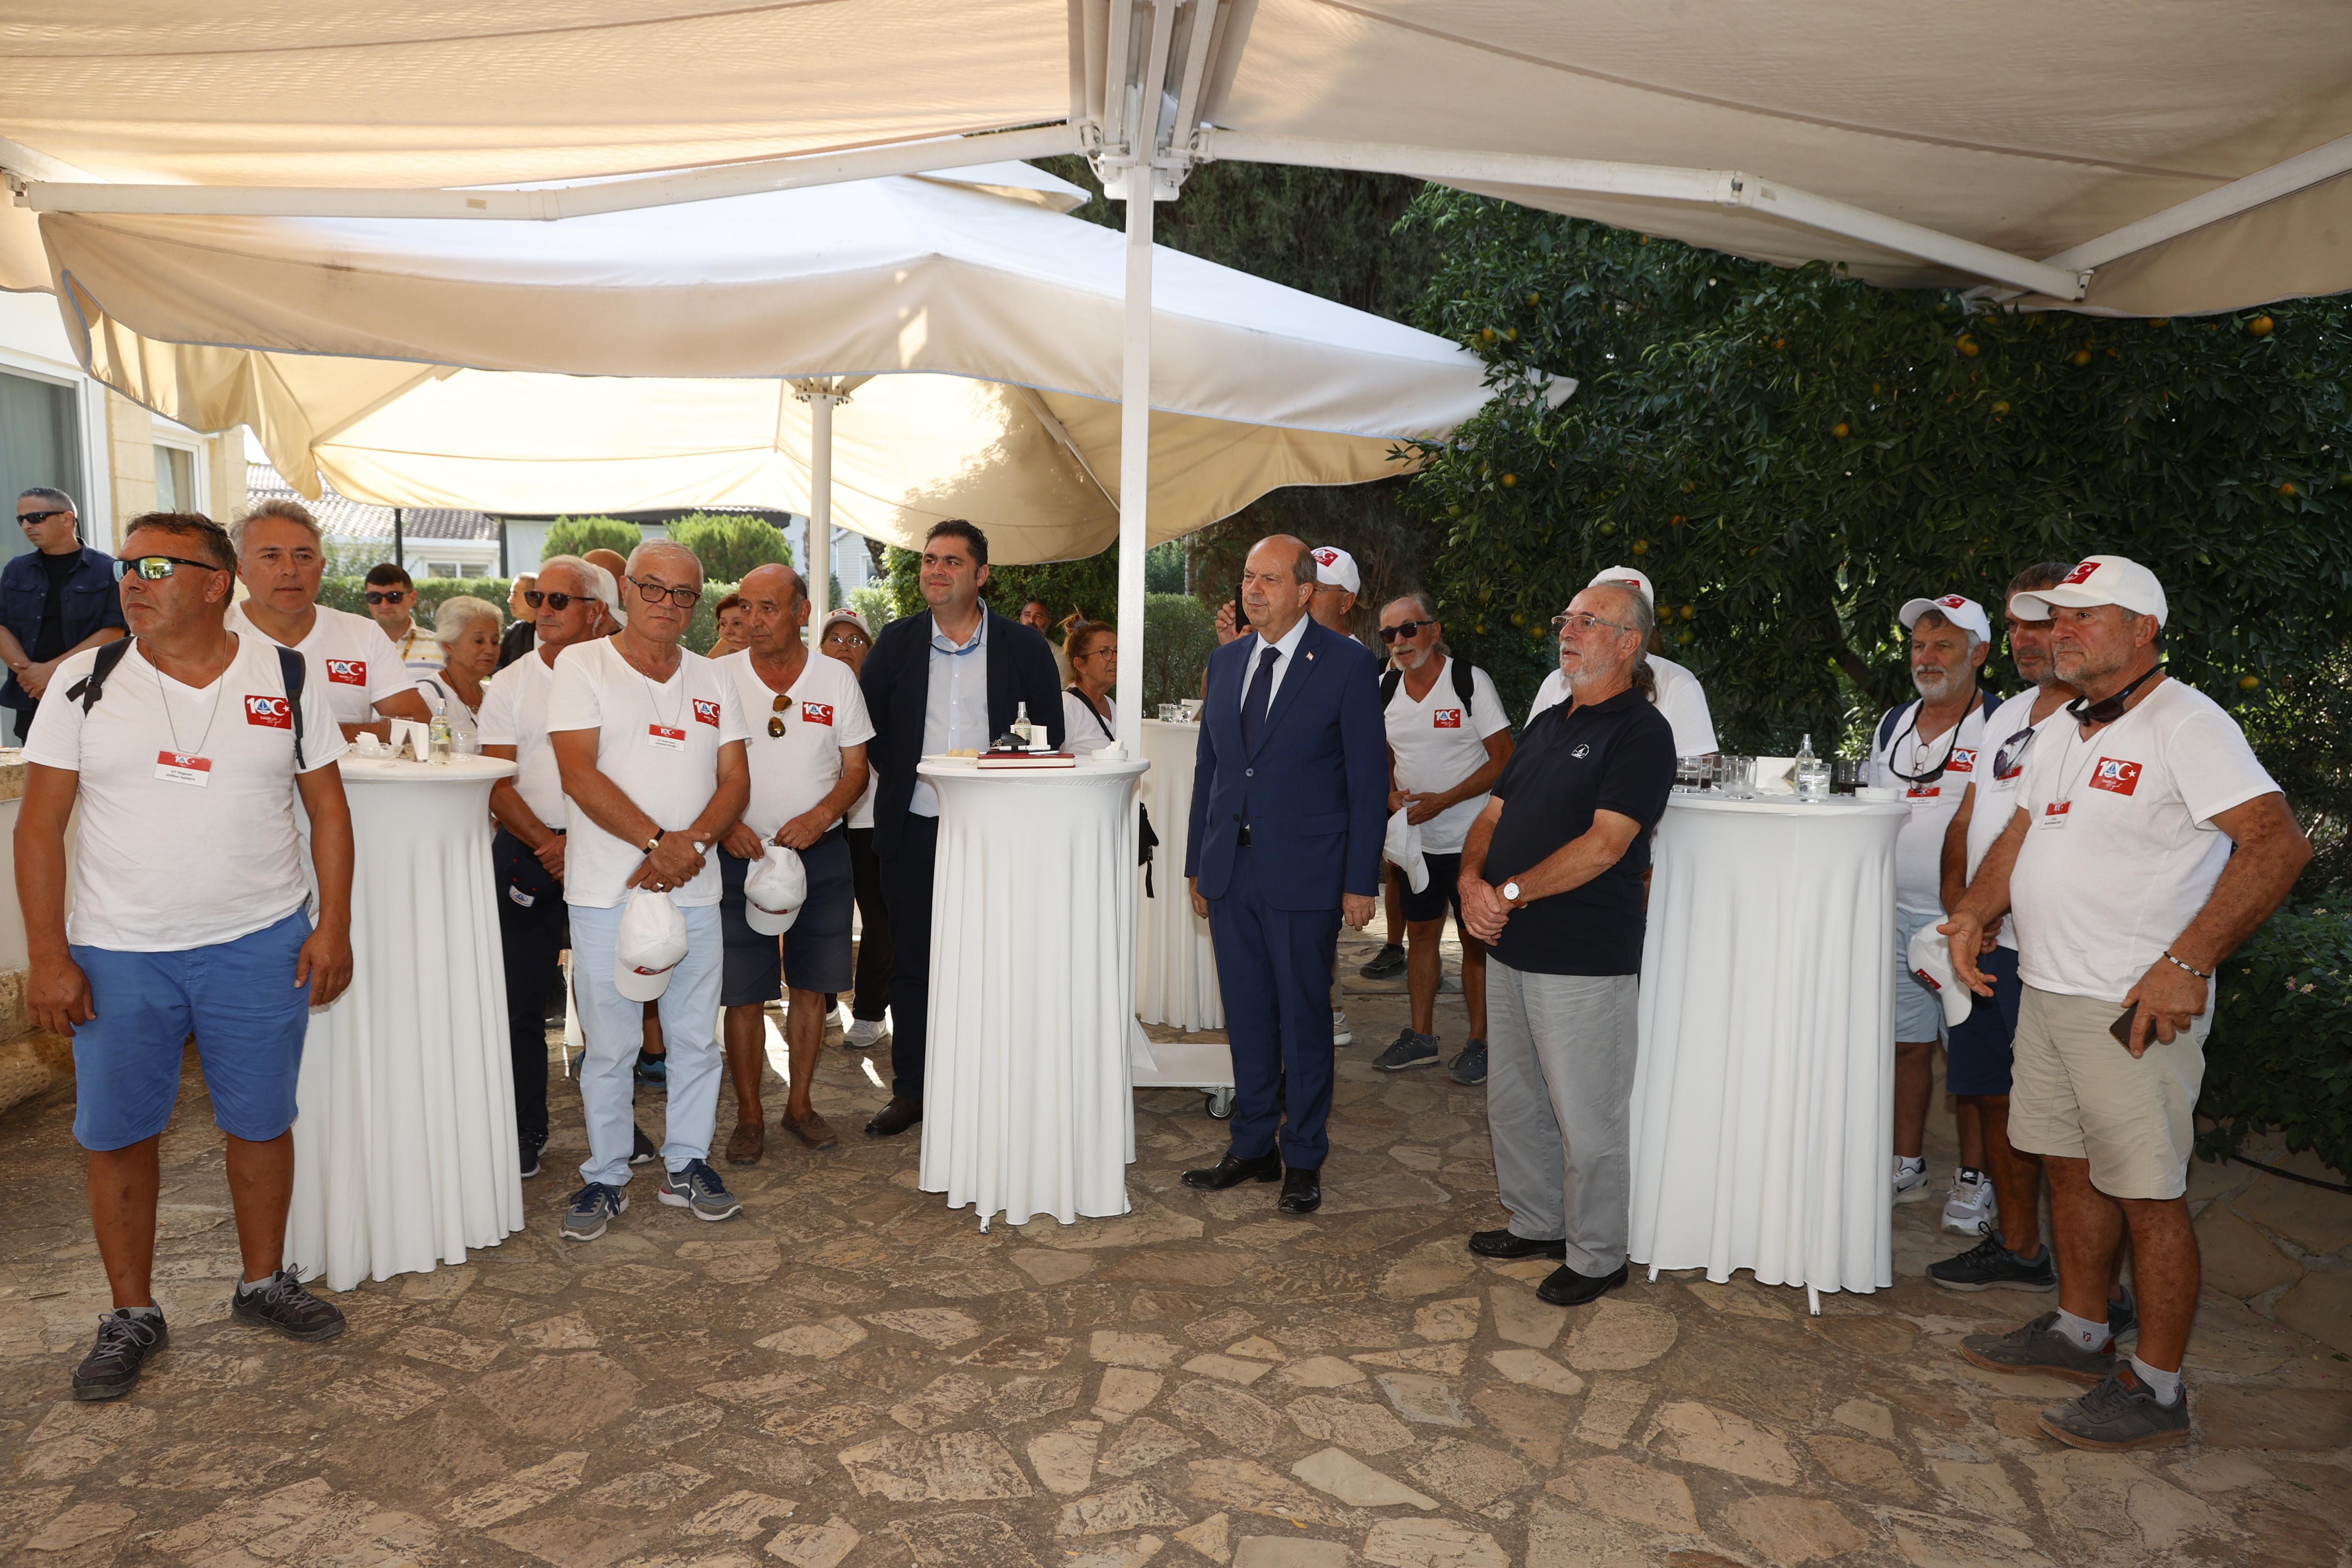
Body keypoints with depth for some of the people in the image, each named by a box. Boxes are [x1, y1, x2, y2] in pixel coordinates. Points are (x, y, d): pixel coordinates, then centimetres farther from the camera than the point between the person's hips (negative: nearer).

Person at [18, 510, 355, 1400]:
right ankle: (132, 1317, 26)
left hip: (261, 947, 0)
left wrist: (333, 926, -4)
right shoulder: (85, 682, -2)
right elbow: (40, 823, -1)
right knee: (116, 1133, 9)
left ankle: (263, 1284, 30)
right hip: (118, 954, 0)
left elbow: (327, 807, 3)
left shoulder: (285, 681, -1)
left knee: (260, 1122, 10)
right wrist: (48, 956, -7)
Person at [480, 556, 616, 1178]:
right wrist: (548, 845, -12)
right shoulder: (510, 685, 6)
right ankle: (525, 1131, 18)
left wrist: (582, 844, -12)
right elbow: (498, 784, 1)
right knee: (522, 1001, 4)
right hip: (528, 852, 1)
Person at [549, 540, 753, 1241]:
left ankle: (686, 1165, 24)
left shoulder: (712, 679, 12)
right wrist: (659, 842, -17)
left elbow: (736, 781, 6)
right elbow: (581, 775, -10)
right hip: (606, 890, -3)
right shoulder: (582, 665, 0)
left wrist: (693, 844, -12)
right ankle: (606, 1177, 19)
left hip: (695, 892, 4)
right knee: (609, 1045, 4)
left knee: (696, 1038, 9)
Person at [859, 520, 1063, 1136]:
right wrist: (902, 774, 6)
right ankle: (910, 1091, 23)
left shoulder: (1024, 646, 0)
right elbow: (866, 722, 14)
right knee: (911, 963, 10)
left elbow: (1049, 737, 4)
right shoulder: (897, 641, 6)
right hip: (912, 831, 2)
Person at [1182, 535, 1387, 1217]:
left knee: (1304, 1021, 6)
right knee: (1247, 1019, 14)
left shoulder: (1346, 663, -7)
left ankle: (1303, 1161, 21)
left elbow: (1369, 778, -7)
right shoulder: (1225, 661, 10)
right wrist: (1198, 865, 12)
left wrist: (1360, 881, -10)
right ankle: (1252, 1148, 28)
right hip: (1231, 874, 5)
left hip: (1303, 876, -5)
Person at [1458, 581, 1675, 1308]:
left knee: (1586, 1115, 2)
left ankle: (1597, 1256, 19)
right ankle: (1536, 1224, 35)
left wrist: (1512, 893, -19)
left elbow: (1604, 843, -20)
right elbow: (1493, 814, 13)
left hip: (1585, 959, -8)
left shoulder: (1641, 731, -11)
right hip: (1510, 947, 9)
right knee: (1512, 1099, 18)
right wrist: (1472, 880, -6)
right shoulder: (1548, 724, 15)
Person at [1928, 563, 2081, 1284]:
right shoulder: (2008, 714, 16)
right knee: (1993, 1097, 14)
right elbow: (1966, 821, 18)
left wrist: (1996, 907, -18)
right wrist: (1958, 910, 6)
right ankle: (2016, 1248, 29)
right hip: (1983, 947, 8)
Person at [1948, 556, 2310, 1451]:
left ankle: (2157, 1389, 13)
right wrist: (1976, 912, 2)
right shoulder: (2065, 731, 14)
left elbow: (2280, 844, -22)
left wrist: (2186, 964, -27)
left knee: (2147, 1194, 0)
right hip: (2048, 995, 9)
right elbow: (2022, 831, 20)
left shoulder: (2186, 725, -14)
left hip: (2137, 1008, -8)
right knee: (2070, 1168, 18)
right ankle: (2080, 1333, 33)